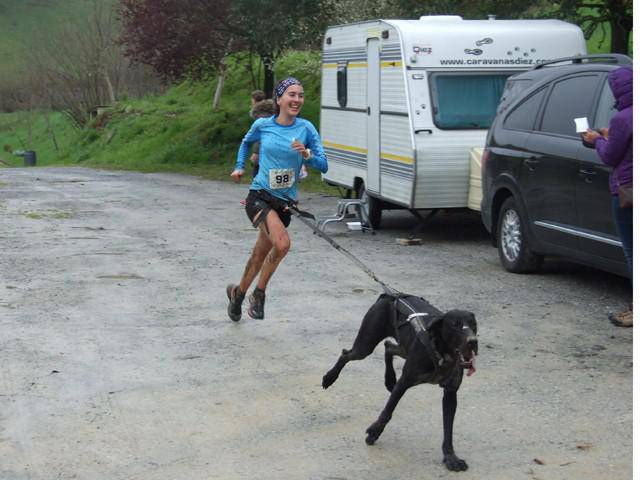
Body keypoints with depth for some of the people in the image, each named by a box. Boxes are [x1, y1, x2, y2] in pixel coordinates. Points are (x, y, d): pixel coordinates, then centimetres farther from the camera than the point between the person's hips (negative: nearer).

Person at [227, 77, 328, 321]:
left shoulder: (306, 128, -2)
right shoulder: (262, 125, -2)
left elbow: (323, 165, -5)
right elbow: (246, 143, 21)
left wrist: (306, 154, -22)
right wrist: (239, 167, 15)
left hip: (285, 202, 3)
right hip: (259, 196, -3)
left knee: (260, 256, 14)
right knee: (282, 243, -28)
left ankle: (238, 292, 40)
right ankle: (259, 294, -8)